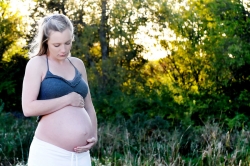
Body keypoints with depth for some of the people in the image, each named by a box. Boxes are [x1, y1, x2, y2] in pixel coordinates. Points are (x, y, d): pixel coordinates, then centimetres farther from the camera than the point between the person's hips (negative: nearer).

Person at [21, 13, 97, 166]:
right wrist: (68, 99, -11)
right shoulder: (37, 63, -2)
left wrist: (94, 135, 4)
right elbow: (28, 108, -14)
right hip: (49, 153, -5)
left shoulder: (78, 64, 14)